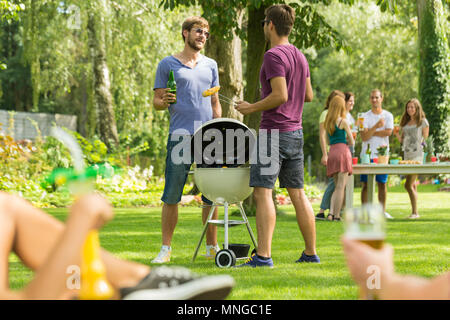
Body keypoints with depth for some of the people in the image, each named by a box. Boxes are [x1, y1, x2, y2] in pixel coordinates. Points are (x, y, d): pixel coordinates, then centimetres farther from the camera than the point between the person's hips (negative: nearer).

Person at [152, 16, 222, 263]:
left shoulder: (210, 65, 18)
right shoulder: (168, 64, 8)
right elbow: (156, 102, 7)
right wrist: (164, 102, -16)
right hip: (179, 136, -3)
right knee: (171, 196, -5)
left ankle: (212, 247, 13)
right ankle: (166, 248, 1)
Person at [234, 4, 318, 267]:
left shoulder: (274, 56, -13)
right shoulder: (300, 56, 13)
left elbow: (280, 96, -21)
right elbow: (309, 96, 19)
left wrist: (252, 108, -10)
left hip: (274, 133, -9)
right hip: (296, 132, 9)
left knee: (263, 192, -9)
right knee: (298, 193, 12)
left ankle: (263, 256, -14)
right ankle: (311, 253, 15)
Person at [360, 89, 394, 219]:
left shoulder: (388, 115, 7)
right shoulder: (365, 116, 3)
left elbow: (388, 132, -9)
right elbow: (364, 137, -8)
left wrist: (371, 132, -6)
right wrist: (375, 127, -22)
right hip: (367, 154, -1)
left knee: (382, 183, 4)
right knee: (366, 184, -3)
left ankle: (382, 210, 10)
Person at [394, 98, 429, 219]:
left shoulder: (423, 122, 0)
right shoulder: (405, 123, 17)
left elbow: (426, 139, 0)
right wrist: (397, 134, 1)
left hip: (417, 155, -6)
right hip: (406, 155, 6)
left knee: (408, 185, -13)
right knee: (412, 185, 9)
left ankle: (415, 212, -8)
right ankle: (415, 212, 15)